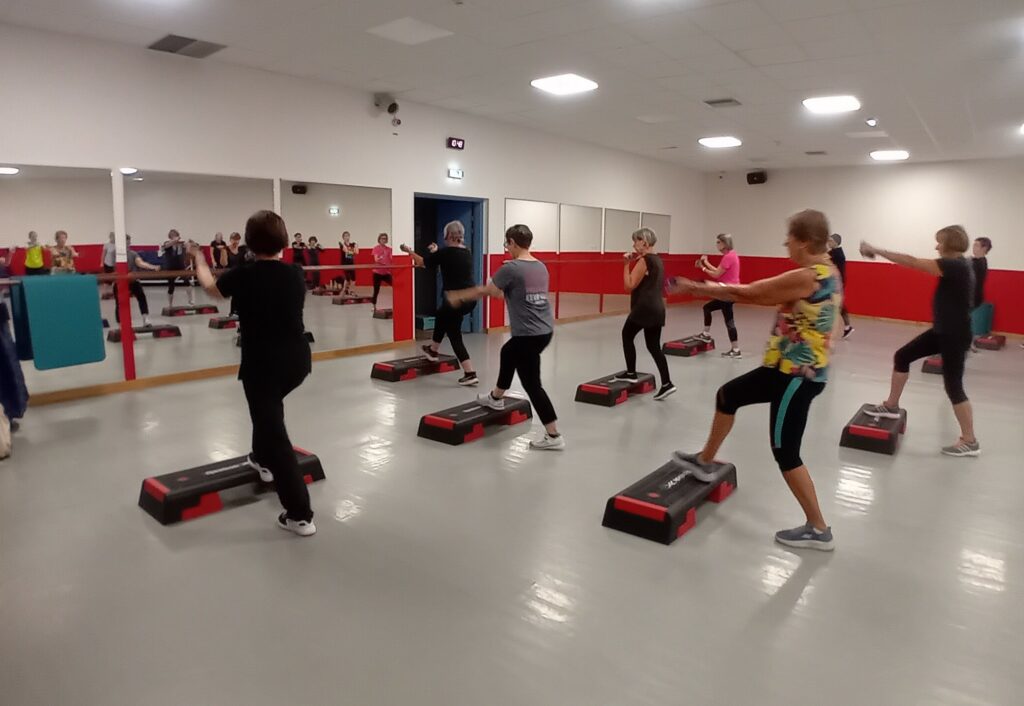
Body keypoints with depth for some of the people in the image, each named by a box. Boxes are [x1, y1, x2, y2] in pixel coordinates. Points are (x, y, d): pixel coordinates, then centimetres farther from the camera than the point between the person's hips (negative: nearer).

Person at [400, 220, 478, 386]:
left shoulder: (446, 251, -12)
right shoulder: (467, 253, 8)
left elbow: (423, 262, 2)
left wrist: (409, 251, 18)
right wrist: (436, 252, 34)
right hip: (470, 299, 8)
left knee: (454, 336, 3)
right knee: (441, 316, 31)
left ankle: (470, 374, -4)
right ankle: (432, 350, 50)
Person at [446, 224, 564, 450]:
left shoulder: (510, 268, -13)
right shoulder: (541, 267, 9)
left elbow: (485, 291, -1)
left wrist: (459, 296, 14)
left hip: (528, 335, -9)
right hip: (545, 330, 9)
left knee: (532, 385, -1)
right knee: (508, 353, 31)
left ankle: (554, 436, 1)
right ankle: (496, 397, 52)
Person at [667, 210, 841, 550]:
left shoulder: (807, 277, -23)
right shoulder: (826, 272, 8)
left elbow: (749, 293, -17)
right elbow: (763, 295, 8)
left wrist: (698, 288, -5)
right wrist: (702, 289, 6)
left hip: (798, 375, -10)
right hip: (791, 368, 10)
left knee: (785, 452, 0)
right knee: (728, 395, 21)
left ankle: (818, 529, 15)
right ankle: (705, 462, 38)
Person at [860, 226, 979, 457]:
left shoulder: (955, 266, -22)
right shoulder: (957, 265, 7)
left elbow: (912, 262, -25)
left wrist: (876, 251, -22)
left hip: (955, 335, -10)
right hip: (942, 330, 10)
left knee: (953, 386, -2)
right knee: (902, 356, 11)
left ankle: (970, 442, 10)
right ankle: (891, 406, 23)